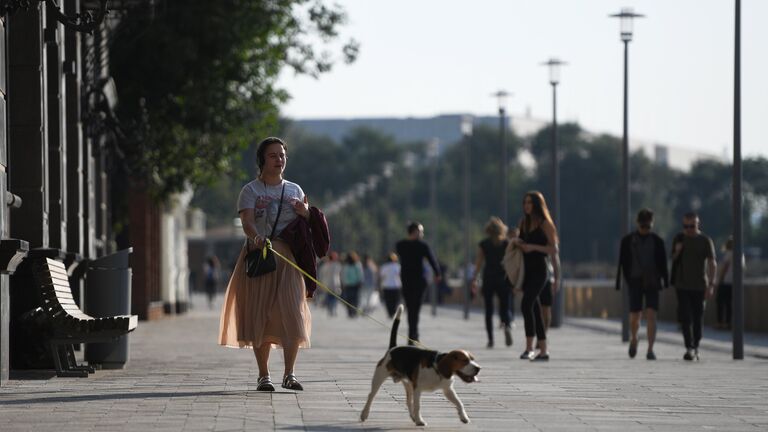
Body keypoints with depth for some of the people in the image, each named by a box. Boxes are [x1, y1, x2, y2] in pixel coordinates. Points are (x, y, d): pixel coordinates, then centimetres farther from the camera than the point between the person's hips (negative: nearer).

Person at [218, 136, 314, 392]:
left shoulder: (294, 190, 16)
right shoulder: (251, 191, 4)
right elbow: (247, 221, -12)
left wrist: (305, 212, -8)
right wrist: (256, 238, -34)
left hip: (288, 256, 2)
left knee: (291, 313, -9)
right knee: (260, 314, -3)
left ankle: (289, 373, -7)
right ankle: (263, 375, 3)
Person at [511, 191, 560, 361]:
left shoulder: (544, 223, -5)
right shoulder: (523, 222, 13)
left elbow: (553, 249, -8)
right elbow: (517, 241, 23)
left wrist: (534, 247, -17)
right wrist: (516, 241, 1)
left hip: (539, 270, -7)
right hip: (526, 269, 7)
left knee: (526, 304, -23)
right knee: (535, 310, 9)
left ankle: (529, 347, -25)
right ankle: (543, 351, 13)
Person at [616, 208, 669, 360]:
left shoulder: (657, 241, 3)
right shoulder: (628, 240, 2)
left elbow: (663, 264, 3)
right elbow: (622, 263, 3)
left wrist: (665, 282, -5)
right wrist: (619, 284, 0)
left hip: (652, 283, 0)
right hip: (635, 282, 0)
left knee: (651, 315, -11)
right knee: (634, 316, -1)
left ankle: (650, 350, -11)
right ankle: (633, 339, 31)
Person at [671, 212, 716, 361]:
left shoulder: (705, 241, -1)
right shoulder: (679, 239, 8)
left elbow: (712, 264, -5)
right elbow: (673, 261, 18)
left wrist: (711, 285, -14)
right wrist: (677, 252, -4)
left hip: (699, 286, -2)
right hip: (682, 286, 2)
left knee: (697, 318, 5)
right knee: (685, 318, -10)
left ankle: (695, 348, 20)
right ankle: (689, 348, -15)